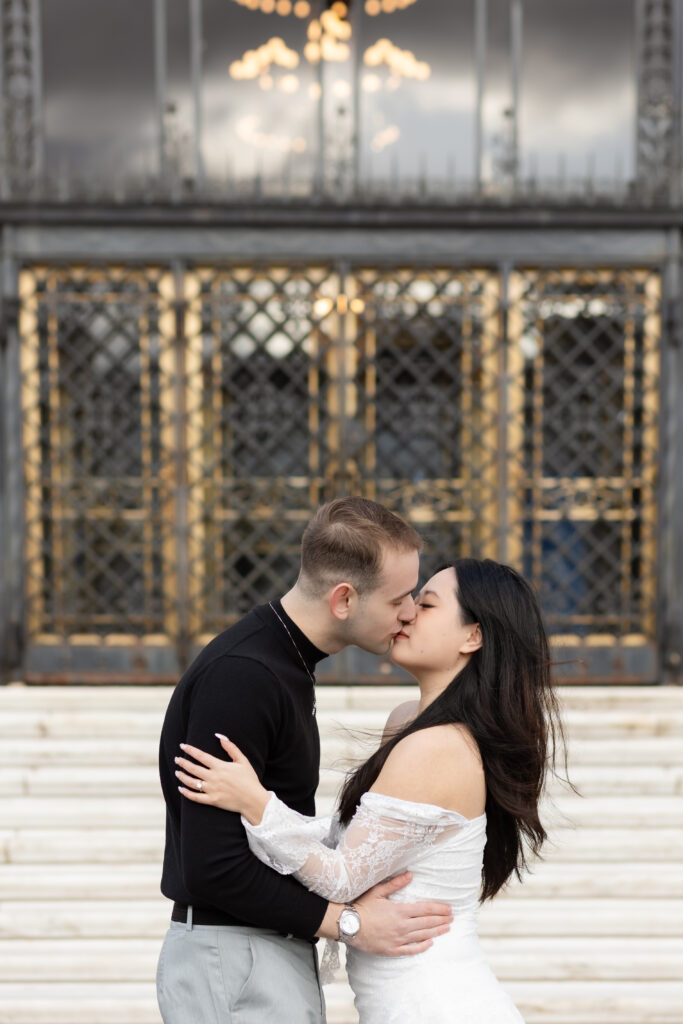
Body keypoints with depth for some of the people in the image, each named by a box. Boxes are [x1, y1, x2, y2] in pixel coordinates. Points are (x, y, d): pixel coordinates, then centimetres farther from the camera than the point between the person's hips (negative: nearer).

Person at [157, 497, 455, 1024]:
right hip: (230, 958, -10)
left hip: (276, 950, 10)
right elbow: (212, 866, -25)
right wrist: (347, 922, -20)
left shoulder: (285, 662, 10)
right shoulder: (240, 676, -22)